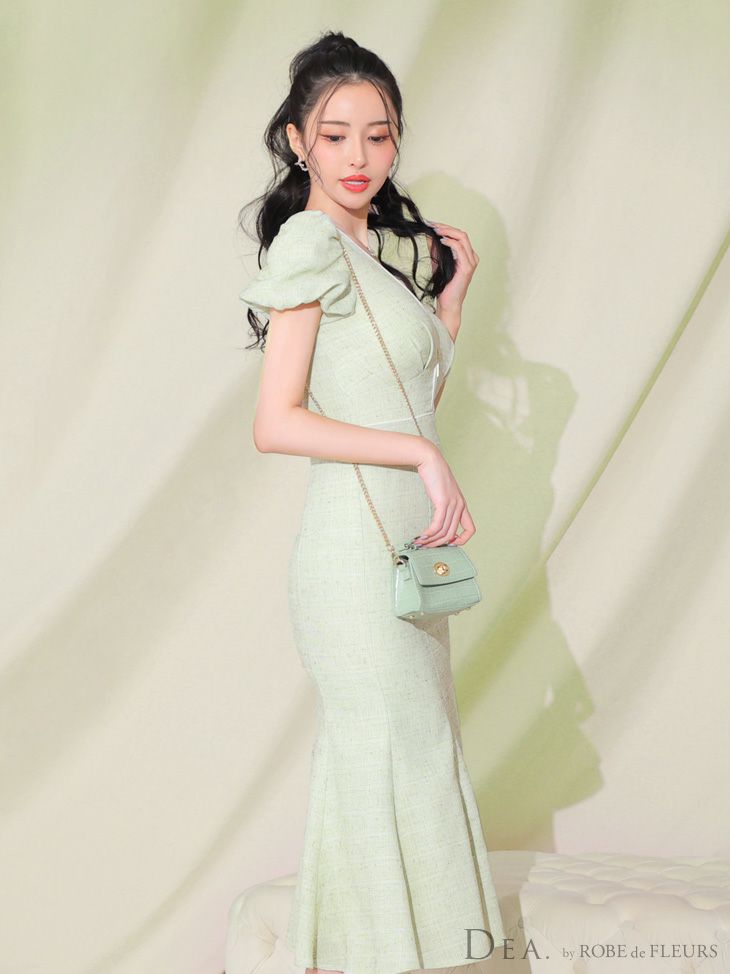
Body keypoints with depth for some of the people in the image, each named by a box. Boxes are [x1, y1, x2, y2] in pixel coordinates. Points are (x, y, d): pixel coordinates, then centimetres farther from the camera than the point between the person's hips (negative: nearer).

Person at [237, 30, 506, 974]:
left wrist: (452, 288, 12)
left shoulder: (378, 245, 15)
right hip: (356, 550, -9)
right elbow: (277, 423, -18)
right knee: (387, 765, -3)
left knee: (407, 752, 14)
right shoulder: (309, 241, -11)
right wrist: (425, 456, -19)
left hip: (403, 546, 9)